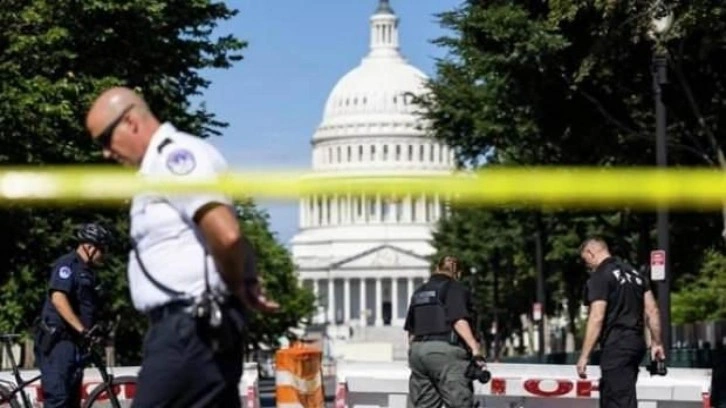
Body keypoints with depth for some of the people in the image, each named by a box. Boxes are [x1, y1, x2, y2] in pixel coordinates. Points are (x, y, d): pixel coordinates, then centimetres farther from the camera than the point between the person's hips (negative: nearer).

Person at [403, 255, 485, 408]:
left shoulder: (419, 293, 20)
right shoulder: (455, 289, -1)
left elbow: (411, 331, 19)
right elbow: (459, 321, -16)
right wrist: (475, 349, -21)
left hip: (418, 350, 7)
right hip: (444, 349, -7)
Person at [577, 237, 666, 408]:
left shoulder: (600, 277, -10)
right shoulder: (635, 273, 16)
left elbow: (597, 318, -17)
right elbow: (652, 310, 14)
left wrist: (584, 355, -15)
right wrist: (656, 343, 18)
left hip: (616, 345, -9)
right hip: (637, 342, 9)